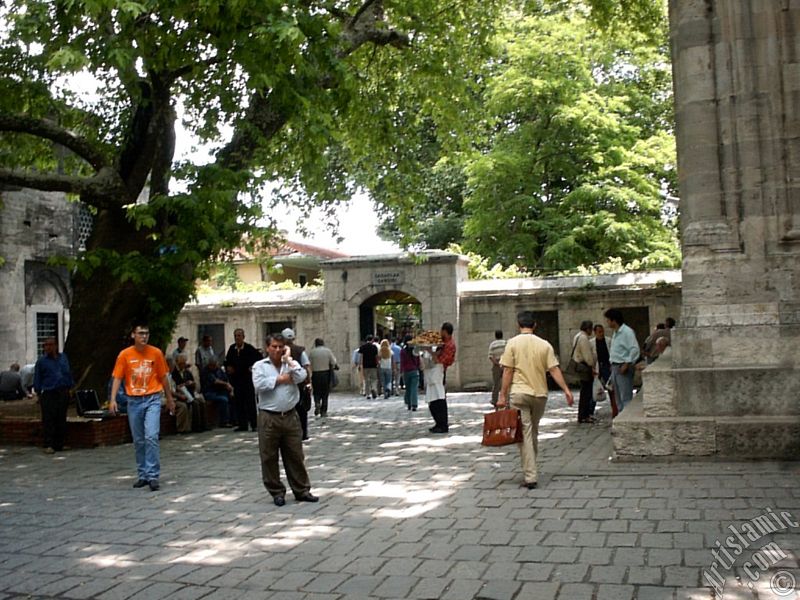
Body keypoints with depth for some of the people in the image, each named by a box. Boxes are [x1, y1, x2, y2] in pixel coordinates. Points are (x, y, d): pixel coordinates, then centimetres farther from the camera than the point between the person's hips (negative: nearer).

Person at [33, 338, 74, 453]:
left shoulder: (63, 358, 11)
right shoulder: (42, 361, 3)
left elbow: (69, 373, 17)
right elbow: (37, 379, 6)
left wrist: (70, 387, 12)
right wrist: (39, 393, 2)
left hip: (63, 393, 3)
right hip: (48, 394, -3)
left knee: (61, 420, 5)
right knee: (48, 420, -8)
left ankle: (59, 444, 13)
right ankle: (49, 445, -5)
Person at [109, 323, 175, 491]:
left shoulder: (156, 353, 0)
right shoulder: (125, 354, 0)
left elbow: (163, 377, 8)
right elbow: (118, 378, 0)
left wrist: (170, 398, 13)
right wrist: (113, 399, -11)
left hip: (152, 399, -2)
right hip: (134, 401, 2)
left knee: (151, 437, -13)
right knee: (138, 440, 9)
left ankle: (153, 476, -9)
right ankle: (142, 475, 20)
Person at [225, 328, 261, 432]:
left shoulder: (249, 348, -9)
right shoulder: (232, 348, 5)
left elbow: (259, 358, -4)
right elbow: (227, 361, 16)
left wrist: (253, 367, -10)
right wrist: (228, 367, -2)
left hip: (248, 379, -4)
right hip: (237, 379, 5)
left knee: (250, 403, -3)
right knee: (239, 403, 7)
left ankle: (254, 424, 3)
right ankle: (242, 424, 14)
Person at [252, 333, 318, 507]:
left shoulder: (291, 364, 9)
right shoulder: (260, 366, 2)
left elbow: (302, 377, -11)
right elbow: (259, 384, -15)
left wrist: (288, 359, -7)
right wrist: (280, 379, -8)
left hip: (290, 416, 2)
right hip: (269, 418, -2)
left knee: (296, 455, 8)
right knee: (269, 457, 5)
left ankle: (302, 490, 17)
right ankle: (277, 492, 18)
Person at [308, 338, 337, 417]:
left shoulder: (311, 352, 0)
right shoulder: (327, 350, -1)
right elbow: (333, 362, -3)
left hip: (315, 374, 0)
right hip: (326, 373, 0)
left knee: (316, 392, 13)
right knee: (325, 393, 8)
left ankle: (317, 403, -15)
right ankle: (323, 411, 9)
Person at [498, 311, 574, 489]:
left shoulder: (513, 343, -4)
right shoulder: (544, 344, 3)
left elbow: (507, 371, -7)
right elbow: (554, 370, -3)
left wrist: (502, 395, -3)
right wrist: (566, 390, 0)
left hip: (519, 394, -3)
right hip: (539, 394, 3)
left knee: (525, 434, -1)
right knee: (533, 432, 19)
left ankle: (530, 477, -5)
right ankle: (531, 469, 31)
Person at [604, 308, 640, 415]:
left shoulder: (627, 332, -12)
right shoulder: (615, 333, 17)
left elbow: (635, 350, -18)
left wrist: (626, 365, -20)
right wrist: (612, 366, 15)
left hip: (623, 367, -10)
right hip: (615, 367, 10)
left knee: (626, 397, -9)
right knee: (618, 397, 13)